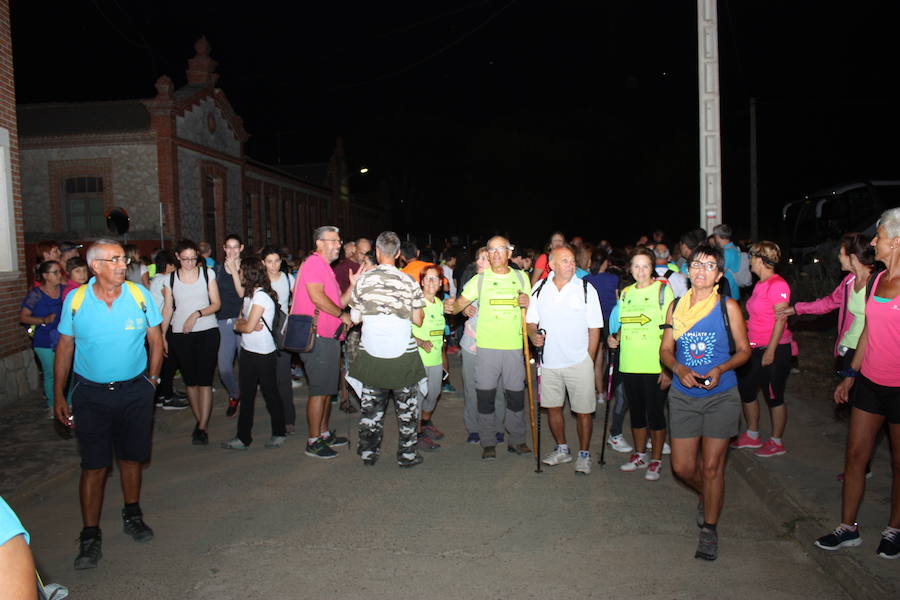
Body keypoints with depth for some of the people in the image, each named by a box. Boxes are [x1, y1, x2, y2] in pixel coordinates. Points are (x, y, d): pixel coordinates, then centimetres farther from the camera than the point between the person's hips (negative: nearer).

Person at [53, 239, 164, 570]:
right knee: (94, 466, 2)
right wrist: (58, 395, 2)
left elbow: (156, 340, 4)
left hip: (135, 391, 1)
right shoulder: (75, 300, -5)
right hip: (91, 394, -1)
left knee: (131, 457, 14)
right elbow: (64, 349, 2)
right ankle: (90, 536, 14)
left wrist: (151, 380, 2)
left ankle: (132, 515, 34)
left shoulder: (140, 295, -5)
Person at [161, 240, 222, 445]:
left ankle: (202, 428, -6)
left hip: (207, 331, -2)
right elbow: (167, 309, 9)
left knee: (204, 379, -7)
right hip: (180, 335, 2)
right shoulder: (170, 279, 6)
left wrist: (197, 314, -14)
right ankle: (199, 420, 19)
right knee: (190, 380, 7)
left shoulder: (208, 273, 3)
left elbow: (216, 304, 1)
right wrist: (162, 336, 3)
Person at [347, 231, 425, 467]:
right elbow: (418, 320, -3)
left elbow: (355, 318, 1)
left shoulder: (363, 279, -3)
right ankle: (407, 454, 17)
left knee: (371, 406, 13)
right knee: (406, 407, 11)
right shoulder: (409, 282, -5)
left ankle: (368, 452, 22)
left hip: (371, 355, 1)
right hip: (403, 354, -1)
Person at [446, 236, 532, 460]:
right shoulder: (479, 279, 3)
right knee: (485, 395, 2)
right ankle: (488, 443, 16)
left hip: (514, 346, 2)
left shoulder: (521, 278, 10)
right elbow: (461, 302, -2)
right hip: (487, 346, -2)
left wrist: (529, 304, -5)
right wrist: (451, 306, -24)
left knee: (516, 394, 8)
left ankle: (516, 440, 24)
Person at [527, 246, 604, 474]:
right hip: (549, 361, 3)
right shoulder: (540, 289, 3)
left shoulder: (586, 289, -4)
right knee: (553, 407, 12)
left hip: (579, 362, -3)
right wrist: (534, 336, -11)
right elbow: (531, 322, 10)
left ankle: (584, 454, 21)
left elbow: (594, 329, -1)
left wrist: (589, 361, -4)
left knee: (584, 411, 2)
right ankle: (562, 449, 32)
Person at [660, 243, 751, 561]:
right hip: (683, 396, 3)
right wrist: (680, 369, -14)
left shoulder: (728, 307, -4)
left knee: (712, 466, 1)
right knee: (683, 467, 5)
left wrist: (720, 369, -18)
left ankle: (709, 529, 19)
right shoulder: (676, 306, 4)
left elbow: (744, 350, 0)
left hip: (720, 395, -3)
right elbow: (665, 350, 7)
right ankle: (708, 496, 39)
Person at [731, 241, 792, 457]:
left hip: (774, 350, -9)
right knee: (746, 391, 14)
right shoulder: (760, 284, 11)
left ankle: (777, 442, 18)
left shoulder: (777, 285, -16)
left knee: (774, 397, 4)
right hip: (755, 348, 9)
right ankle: (752, 435, 29)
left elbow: (781, 320, -20)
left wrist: (770, 350, -21)